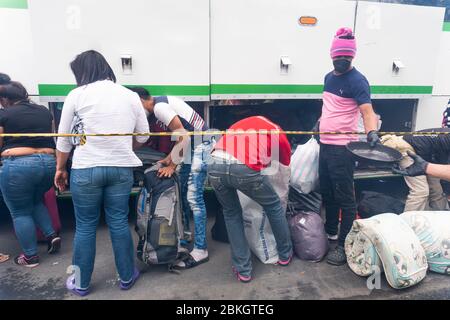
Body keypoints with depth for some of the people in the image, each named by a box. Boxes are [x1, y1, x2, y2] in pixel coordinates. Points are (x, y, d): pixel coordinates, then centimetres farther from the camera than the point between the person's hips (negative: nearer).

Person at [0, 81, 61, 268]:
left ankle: (31, 257, 17)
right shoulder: (45, 111, 13)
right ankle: (52, 235, 18)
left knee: (20, 212, 10)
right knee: (36, 202, 29)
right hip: (48, 163, 6)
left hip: (18, 166, -5)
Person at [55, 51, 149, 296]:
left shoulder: (77, 95, -1)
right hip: (121, 168, 2)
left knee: (85, 227, 11)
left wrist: (60, 168, 17)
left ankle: (81, 284, 27)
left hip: (86, 169, -2)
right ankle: (127, 277, 26)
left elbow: (64, 138, 4)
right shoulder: (130, 96, 5)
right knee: (119, 223, 12)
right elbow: (143, 136, 8)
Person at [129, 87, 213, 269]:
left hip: (200, 146, -10)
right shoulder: (162, 105, 15)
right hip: (193, 146, 10)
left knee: (194, 198, -9)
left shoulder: (159, 107, -15)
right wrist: (169, 158, 13)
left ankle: (200, 250, -2)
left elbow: (183, 136, -20)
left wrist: (172, 165, -12)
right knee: (182, 193, 14)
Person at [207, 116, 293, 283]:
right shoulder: (279, 135, 25)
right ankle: (285, 254, 40)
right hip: (244, 168, -3)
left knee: (231, 213, 26)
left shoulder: (247, 122, 36)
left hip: (215, 165, 4)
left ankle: (243, 270, 27)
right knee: (274, 206, 24)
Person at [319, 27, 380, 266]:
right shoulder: (329, 77, 13)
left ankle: (344, 245, 12)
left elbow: (367, 112, -22)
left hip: (342, 147, -8)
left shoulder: (357, 81, -11)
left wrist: (372, 132, -40)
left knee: (344, 197, 0)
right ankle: (330, 231, 36)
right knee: (326, 192, 18)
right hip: (325, 144, 8)